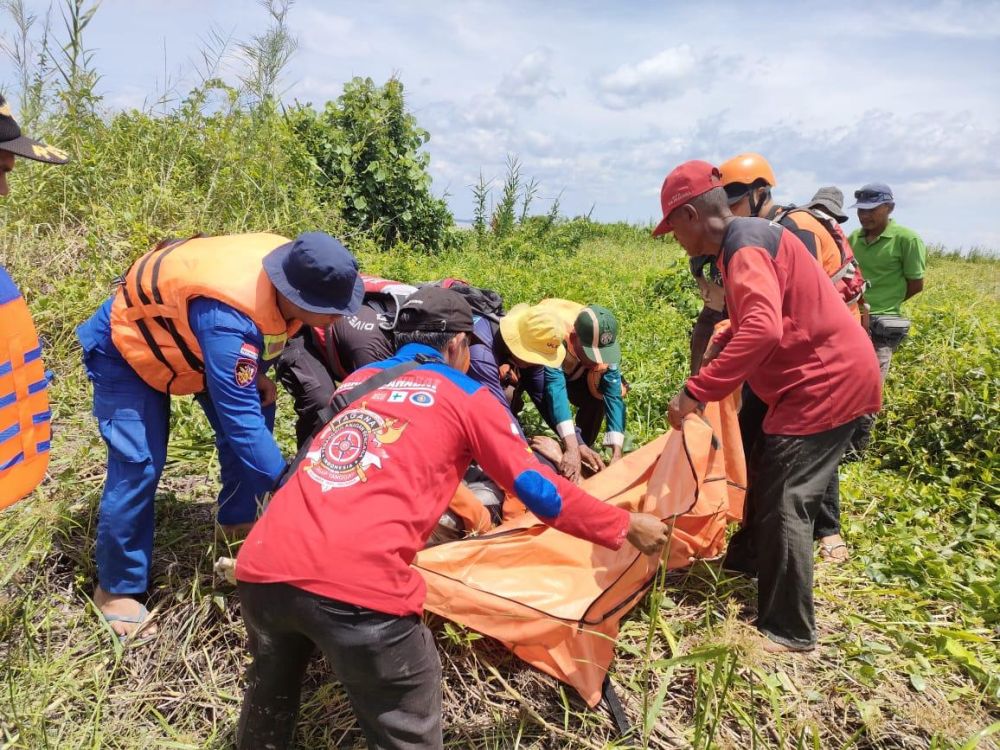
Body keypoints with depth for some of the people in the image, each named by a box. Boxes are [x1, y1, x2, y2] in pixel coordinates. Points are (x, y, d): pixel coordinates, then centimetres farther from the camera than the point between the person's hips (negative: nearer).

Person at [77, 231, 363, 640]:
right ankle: (116, 587, 6)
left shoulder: (294, 269, -22)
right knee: (138, 464, -12)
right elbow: (240, 420, -40)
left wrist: (257, 374, -11)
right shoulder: (226, 319, -45)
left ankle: (238, 524, 22)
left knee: (255, 419, 1)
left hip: (182, 332, 7)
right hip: (127, 342, -7)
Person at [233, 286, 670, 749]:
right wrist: (627, 527, 25)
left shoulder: (357, 381, 25)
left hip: (261, 567, 6)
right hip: (356, 581, -6)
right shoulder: (465, 396, 10)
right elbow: (540, 491, 12)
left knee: (271, 690, 34)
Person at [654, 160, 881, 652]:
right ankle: (747, 558, 42)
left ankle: (789, 631, 4)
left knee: (784, 502, -7)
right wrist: (721, 343, 8)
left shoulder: (744, 245, -21)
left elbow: (764, 331, -37)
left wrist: (696, 391, -36)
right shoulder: (748, 238, 12)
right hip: (823, 377, 11)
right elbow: (759, 317, 24)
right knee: (765, 474, 22)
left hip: (826, 382, -11)